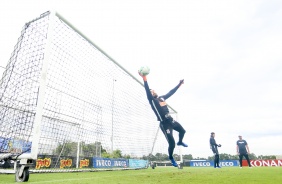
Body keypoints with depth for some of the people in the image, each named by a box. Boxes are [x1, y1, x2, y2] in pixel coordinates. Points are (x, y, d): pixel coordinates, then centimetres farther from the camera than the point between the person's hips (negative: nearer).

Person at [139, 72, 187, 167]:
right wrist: (145, 79, -34)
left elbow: (171, 92, 23)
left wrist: (179, 84, 28)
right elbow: (147, 91, -21)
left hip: (171, 120, 7)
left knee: (182, 131, 16)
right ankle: (171, 157, 26)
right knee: (172, 143, -3)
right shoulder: (152, 100, -6)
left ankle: (180, 142, 49)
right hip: (164, 124, -7)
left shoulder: (162, 98, 14)